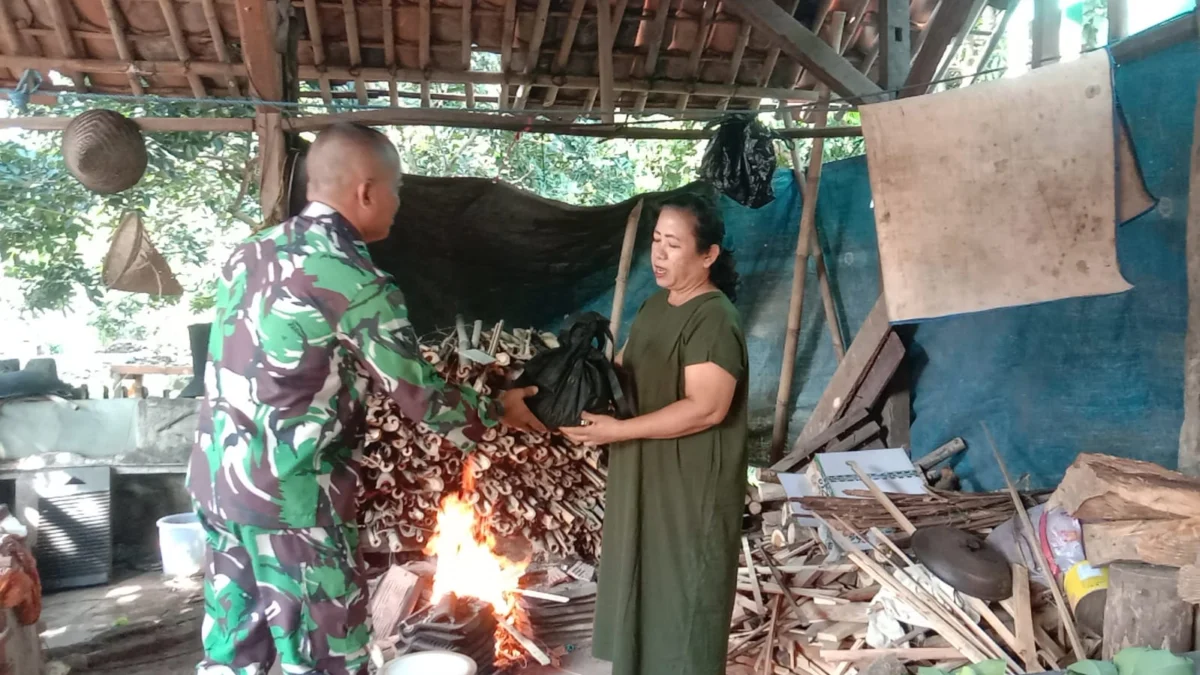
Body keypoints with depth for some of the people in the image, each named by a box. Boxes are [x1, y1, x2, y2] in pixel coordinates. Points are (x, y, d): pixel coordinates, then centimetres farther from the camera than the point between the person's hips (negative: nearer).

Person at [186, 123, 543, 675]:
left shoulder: (249, 252, 7)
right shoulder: (358, 284, -17)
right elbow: (422, 399, -11)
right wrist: (498, 410, 7)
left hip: (218, 482, 8)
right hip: (293, 498, -8)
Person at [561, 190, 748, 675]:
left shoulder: (713, 318, -19)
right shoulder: (654, 306, 10)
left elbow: (706, 408, -25)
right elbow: (623, 370, 17)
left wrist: (617, 430, -24)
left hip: (693, 489, -9)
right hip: (645, 480, 9)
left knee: (684, 598, 5)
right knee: (643, 587, 19)